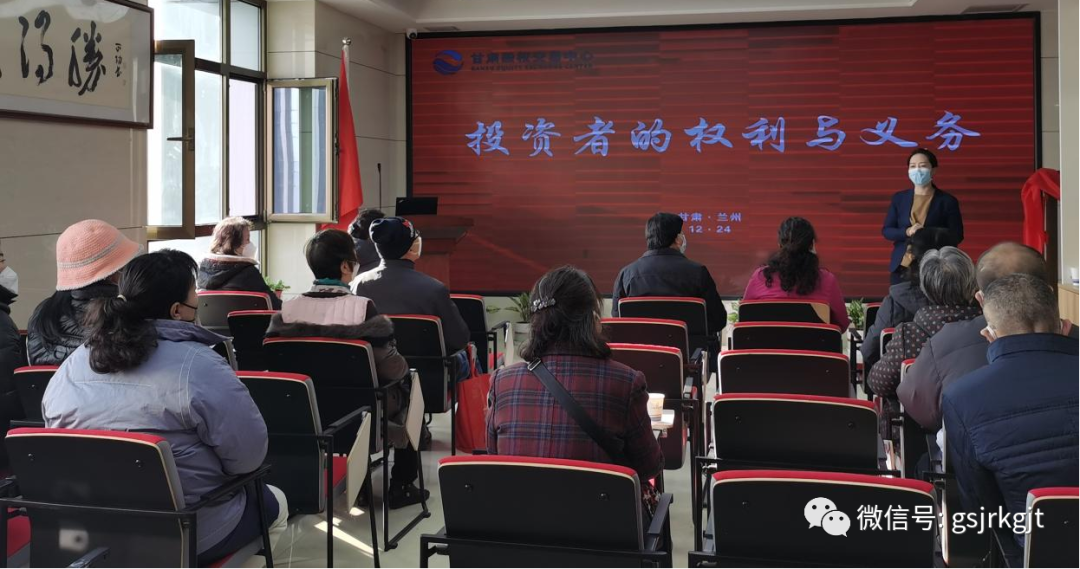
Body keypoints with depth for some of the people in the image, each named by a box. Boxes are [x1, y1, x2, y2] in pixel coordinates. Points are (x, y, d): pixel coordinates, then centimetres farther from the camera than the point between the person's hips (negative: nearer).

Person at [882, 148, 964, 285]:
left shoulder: (947, 201, 1)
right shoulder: (899, 198, 9)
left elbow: (956, 236, 0)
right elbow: (886, 230, 7)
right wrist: (907, 232, -13)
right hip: (901, 267, 3)